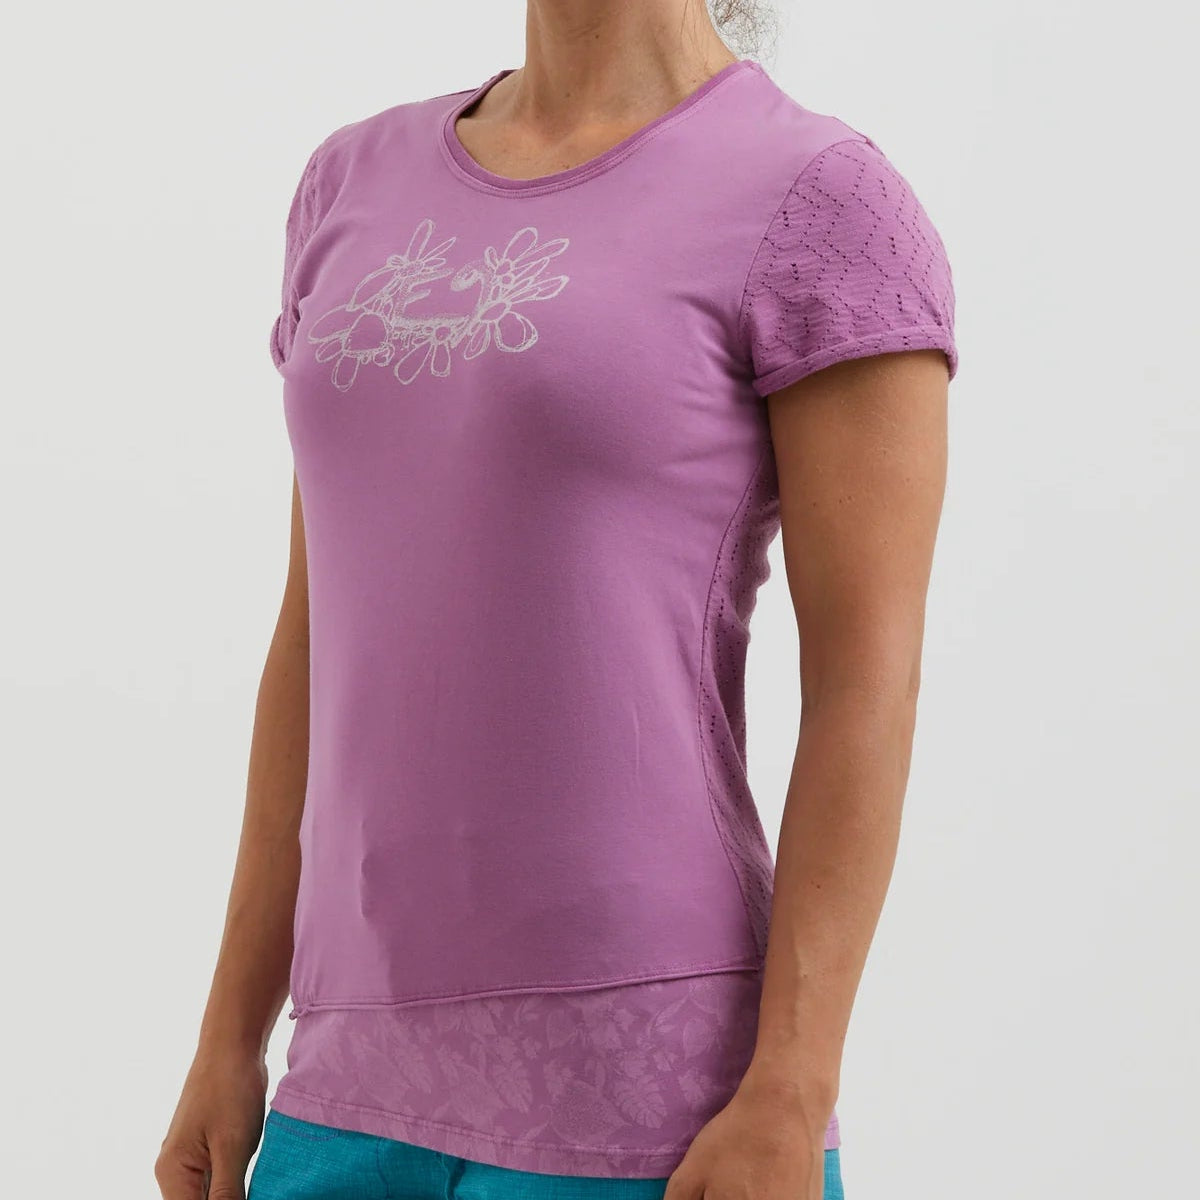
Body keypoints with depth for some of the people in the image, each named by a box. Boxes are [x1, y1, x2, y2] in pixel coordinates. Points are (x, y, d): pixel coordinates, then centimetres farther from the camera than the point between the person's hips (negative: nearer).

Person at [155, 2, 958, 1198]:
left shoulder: (830, 208, -6)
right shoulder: (366, 191, 14)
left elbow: (871, 683, -11)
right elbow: (329, 642, 15)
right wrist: (230, 1040, 13)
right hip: (386, 1102, 7)